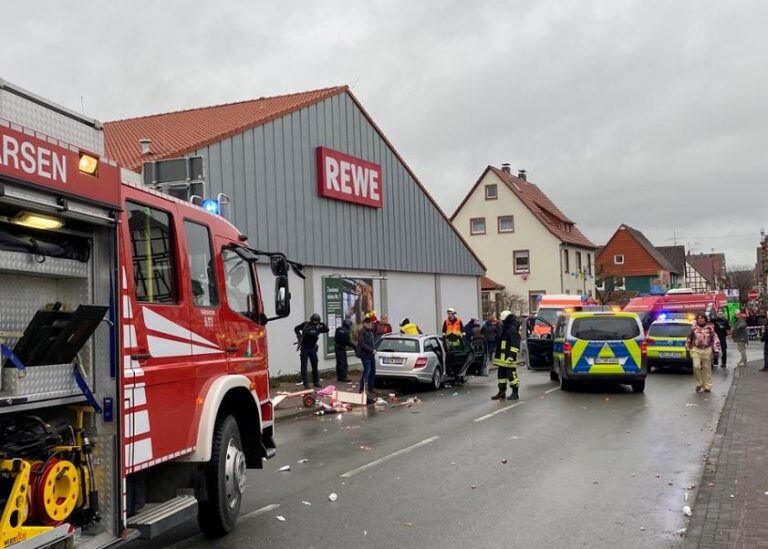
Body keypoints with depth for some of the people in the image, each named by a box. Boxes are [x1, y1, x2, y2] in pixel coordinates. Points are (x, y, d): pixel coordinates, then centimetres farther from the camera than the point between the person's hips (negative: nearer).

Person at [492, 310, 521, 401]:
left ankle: (515, 393, 2)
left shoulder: (513, 329, -14)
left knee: (511, 374, -5)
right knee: (501, 373, 12)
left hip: (508, 357, -10)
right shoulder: (505, 328, 18)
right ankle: (501, 392, 18)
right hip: (502, 357, 10)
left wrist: (512, 355, -23)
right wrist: (496, 353, 28)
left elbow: (515, 344, -19)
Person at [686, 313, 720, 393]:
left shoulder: (710, 327, 3)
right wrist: (688, 348, 17)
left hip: (707, 350, 0)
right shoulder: (694, 328, 4)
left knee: (707, 368, 5)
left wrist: (715, 349, 0)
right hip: (696, 350, 0)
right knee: (696, 366, -15)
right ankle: (699, 383, 3)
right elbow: (689, 338, 15)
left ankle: (707, 386, 15)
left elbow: (715, 338, 5)